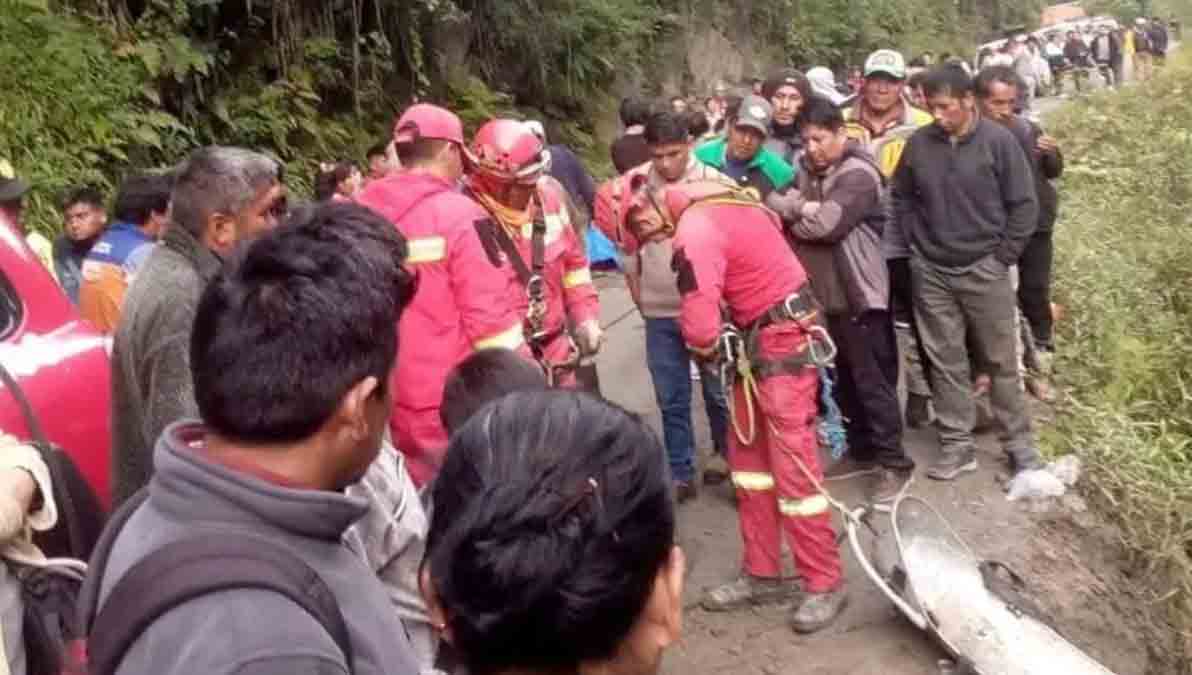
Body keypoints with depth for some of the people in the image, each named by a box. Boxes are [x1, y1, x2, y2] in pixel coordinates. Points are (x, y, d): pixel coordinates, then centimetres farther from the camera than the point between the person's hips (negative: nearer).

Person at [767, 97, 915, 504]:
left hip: (856, 293, -7)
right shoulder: (807, 168, 11)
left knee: (871, 379, -3)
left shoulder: (858, 174, -14)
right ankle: (861, 444, 31)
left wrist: (790, 215, -9)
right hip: (820, 292, 7)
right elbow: (777, 201, 0)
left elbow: (824, 224, -24)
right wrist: (803, 209, -18)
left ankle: (893, 462, 5)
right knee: (844, 376, 17)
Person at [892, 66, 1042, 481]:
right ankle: (957, 445, 18)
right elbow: (902, 198, 12)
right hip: (931, 272, 2)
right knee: (945, 362, 8)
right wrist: (918, 244, 4)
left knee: (1001, 362, 7)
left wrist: (1003, 257, -7)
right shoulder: (918, 143, -1)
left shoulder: (998, 140, -8)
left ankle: (1019, 443, 20)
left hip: (985, 270, -2)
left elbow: (1023, 204, -4)